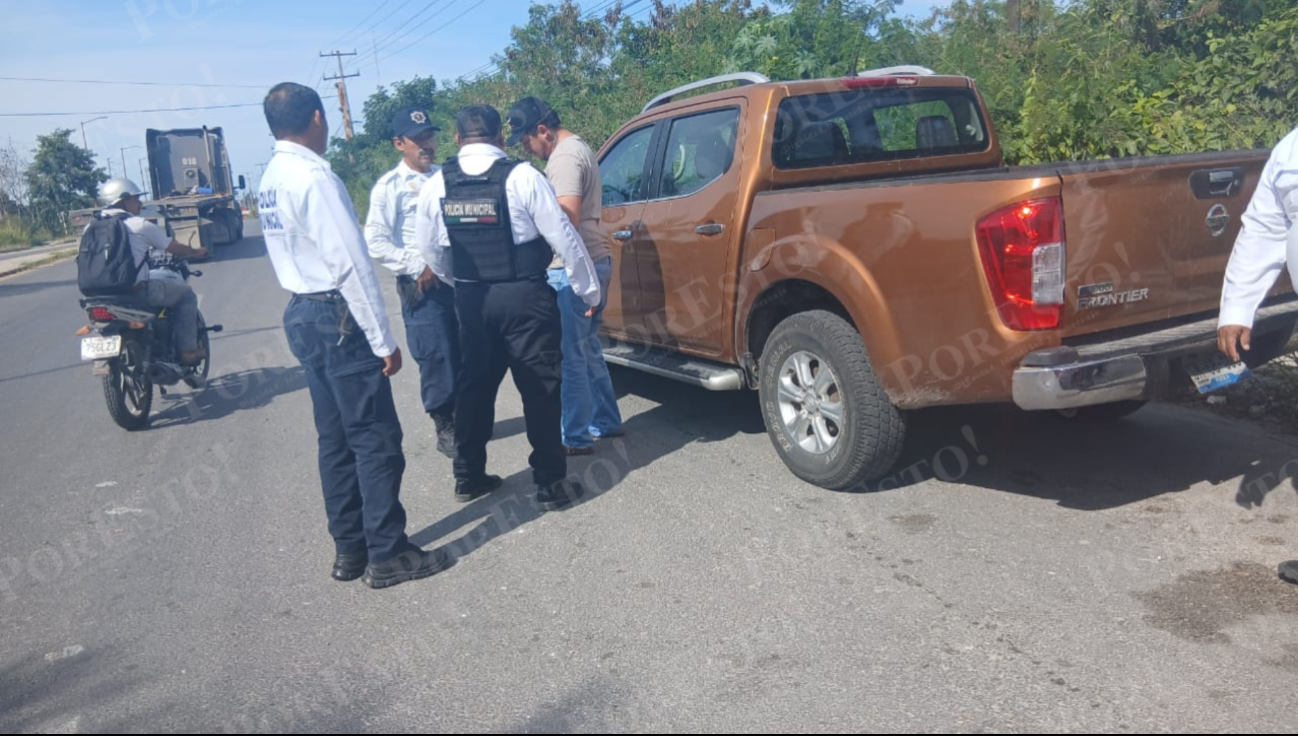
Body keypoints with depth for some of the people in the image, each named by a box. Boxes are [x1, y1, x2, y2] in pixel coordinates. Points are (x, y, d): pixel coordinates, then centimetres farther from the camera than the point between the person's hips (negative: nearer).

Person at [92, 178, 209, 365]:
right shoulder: (139, 225, -5)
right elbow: (175, 248, 5)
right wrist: (196, 252, 25)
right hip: (137, 291, -7)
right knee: (185, 294, 11)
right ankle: (188, 350, 4)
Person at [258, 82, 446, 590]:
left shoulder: (270, 180, 12)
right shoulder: (314, 177, -17)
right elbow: (350, 264, -20)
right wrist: (384, 340, -17)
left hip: (302, 315, 10)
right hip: (338, 318, -9)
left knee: (336, 438, 14)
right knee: (376, 439, -2)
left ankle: (349, 548, 22)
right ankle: (387, 555, 5)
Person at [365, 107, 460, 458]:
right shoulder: (389, 187, -3)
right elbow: (375, 243, -8)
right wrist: (418, 267, -12)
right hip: (421, 286, -4)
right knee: (436, 359, 1)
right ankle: (444, 428, 17)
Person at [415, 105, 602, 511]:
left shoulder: (436, 185, 2)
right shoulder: (522, 176, -11)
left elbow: (430, 249, 9)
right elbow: (563, 238, -10)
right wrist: (590, 290, 0)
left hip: (470, 299, 5)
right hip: (524, 296, -4)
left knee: (475, 385, 17)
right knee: (540, 388, 3)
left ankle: (468, 477, 27)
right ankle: (551, 483, 9)